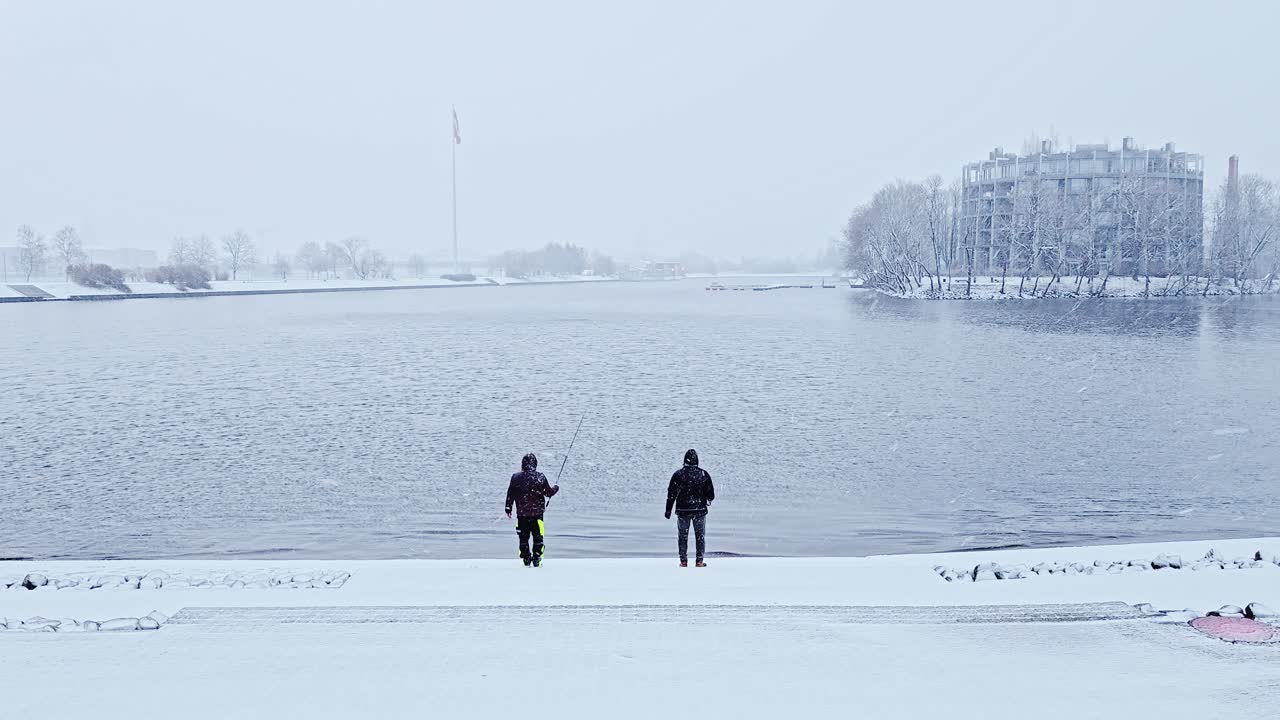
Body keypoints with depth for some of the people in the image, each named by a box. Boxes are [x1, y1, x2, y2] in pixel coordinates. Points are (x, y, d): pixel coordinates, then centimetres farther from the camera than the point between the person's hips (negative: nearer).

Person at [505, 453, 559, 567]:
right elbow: (549, 493, 2)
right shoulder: (540, 477, -8)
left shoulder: (516, 477, -4)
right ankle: (537, 559, 6)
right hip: (537, 513, -1)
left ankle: (526, 559, 14)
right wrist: (556, 488, 24)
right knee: (538, 537, 8)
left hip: (521, 513, 1)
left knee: (523, 537, 13)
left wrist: (508, 508, 14)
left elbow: (510, 495, 2)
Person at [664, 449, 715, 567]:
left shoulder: (678, 474, -4)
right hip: (700, 509, 0)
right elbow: (711, 494, 3)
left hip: (683, 510, 0)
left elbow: (671, 494, -2)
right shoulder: (704, 474, -2)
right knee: (700, 536, 9)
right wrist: (708, 500, 26)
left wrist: (668, 510, 4)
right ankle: (699, 561, 7)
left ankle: (683, 561, 8)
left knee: (683, 536, 9)